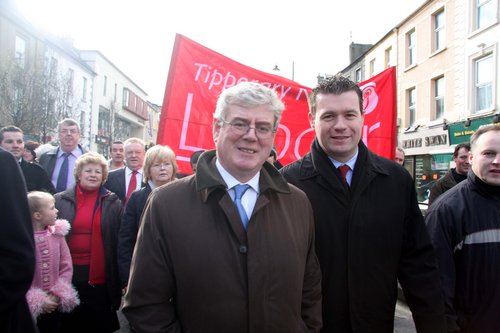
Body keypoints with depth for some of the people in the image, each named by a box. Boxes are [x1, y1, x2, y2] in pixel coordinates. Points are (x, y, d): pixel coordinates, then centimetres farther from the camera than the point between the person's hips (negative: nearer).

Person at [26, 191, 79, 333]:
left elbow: (66, 267, 0)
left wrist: (57, 294, -8)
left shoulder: (57, 234, -2)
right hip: (30, 306, -4)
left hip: (54, 304, 4)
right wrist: (37, 300, -13)